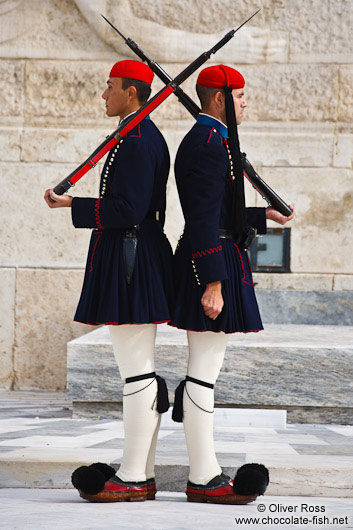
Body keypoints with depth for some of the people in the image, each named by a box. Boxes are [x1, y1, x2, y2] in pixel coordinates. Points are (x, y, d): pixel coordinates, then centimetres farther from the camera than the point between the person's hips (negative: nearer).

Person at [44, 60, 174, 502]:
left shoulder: (135, 141, -15)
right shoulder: (147, 137, 18)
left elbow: (128, 210, -21)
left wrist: (72, 206, -15)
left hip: (127, 261, -11)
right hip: (142, 257, 11)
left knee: (136, 371, -8)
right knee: (141, 371, 11)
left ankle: (131, 479, -5)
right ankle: (143, 475, 14)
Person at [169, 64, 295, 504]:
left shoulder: (204, 140, 18)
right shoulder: (210, 143, -16)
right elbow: (203, 219, -22)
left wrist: (264, 216, 30)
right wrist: (213, 283, -25)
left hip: (210, 263, 12)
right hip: (214, 265, -12)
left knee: (204, 370, 15)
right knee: (204, 372, -8)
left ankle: (206, 471, 23)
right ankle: (202, 479, -4)